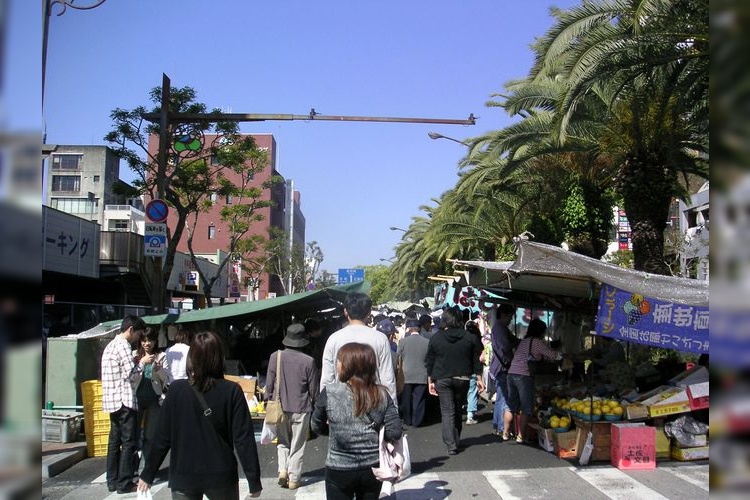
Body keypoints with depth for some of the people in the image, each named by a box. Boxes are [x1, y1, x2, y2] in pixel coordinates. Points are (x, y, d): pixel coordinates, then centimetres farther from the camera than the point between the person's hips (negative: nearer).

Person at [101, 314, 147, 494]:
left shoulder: (111, 345, 17)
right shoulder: (123, 345, -13)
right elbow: (130, 375, -16)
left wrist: (135, 362, 14)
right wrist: (142, 362, -2)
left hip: (112, 400, 10)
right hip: (124, 400, -10)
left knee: (115, 441, 12)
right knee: (129, 443, -3)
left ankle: (112, 481, 17)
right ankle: (124, 483, -1)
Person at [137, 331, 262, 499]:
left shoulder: (176, 389, -7)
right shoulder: (231, 391, -10)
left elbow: (162, 437, -3)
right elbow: (243, 439, -10)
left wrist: (148, 474, 9)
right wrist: (254, 480, -4)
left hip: (183, 477, 1)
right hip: (221, 476, 0)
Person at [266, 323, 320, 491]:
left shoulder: (275, 357, -9)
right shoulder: (308, 361, -14)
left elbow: (269, 385, -2)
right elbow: (314, 390, -5)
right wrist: (313, 405, 12)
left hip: (280, 408, 2)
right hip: (301, 409, -2)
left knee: (282, 442, 21)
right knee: (297, 445, 10)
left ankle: (282, 469, 7)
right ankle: (293, 479, 14)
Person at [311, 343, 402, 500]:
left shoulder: (329, 392, -12)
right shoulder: (382, 394, -6)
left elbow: (317, 427, 0)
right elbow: (394, 432, -9)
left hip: (339, 469, -2)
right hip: (373, 468, 2)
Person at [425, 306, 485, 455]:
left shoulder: (435, 338, -2)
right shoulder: (470, 337, -1)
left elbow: (429, 362, 1)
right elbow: (476, 359, 3)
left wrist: (430, 381, 8)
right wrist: (479, 378, 11)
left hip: (442, 380, -2)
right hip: (463, 379, 2)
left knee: (447, 412, 0)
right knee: (457, 410, 17)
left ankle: (451, 446, -8)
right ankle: (456, 440, 29)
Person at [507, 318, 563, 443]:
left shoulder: (523, 341, 21)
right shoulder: (537, 342, -3)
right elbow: (553, 355, 1)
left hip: (511, 374, 8)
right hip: (524, 376, -8)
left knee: (511, 405, 15)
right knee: (526, 408, 2)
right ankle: (520, 436, 3)